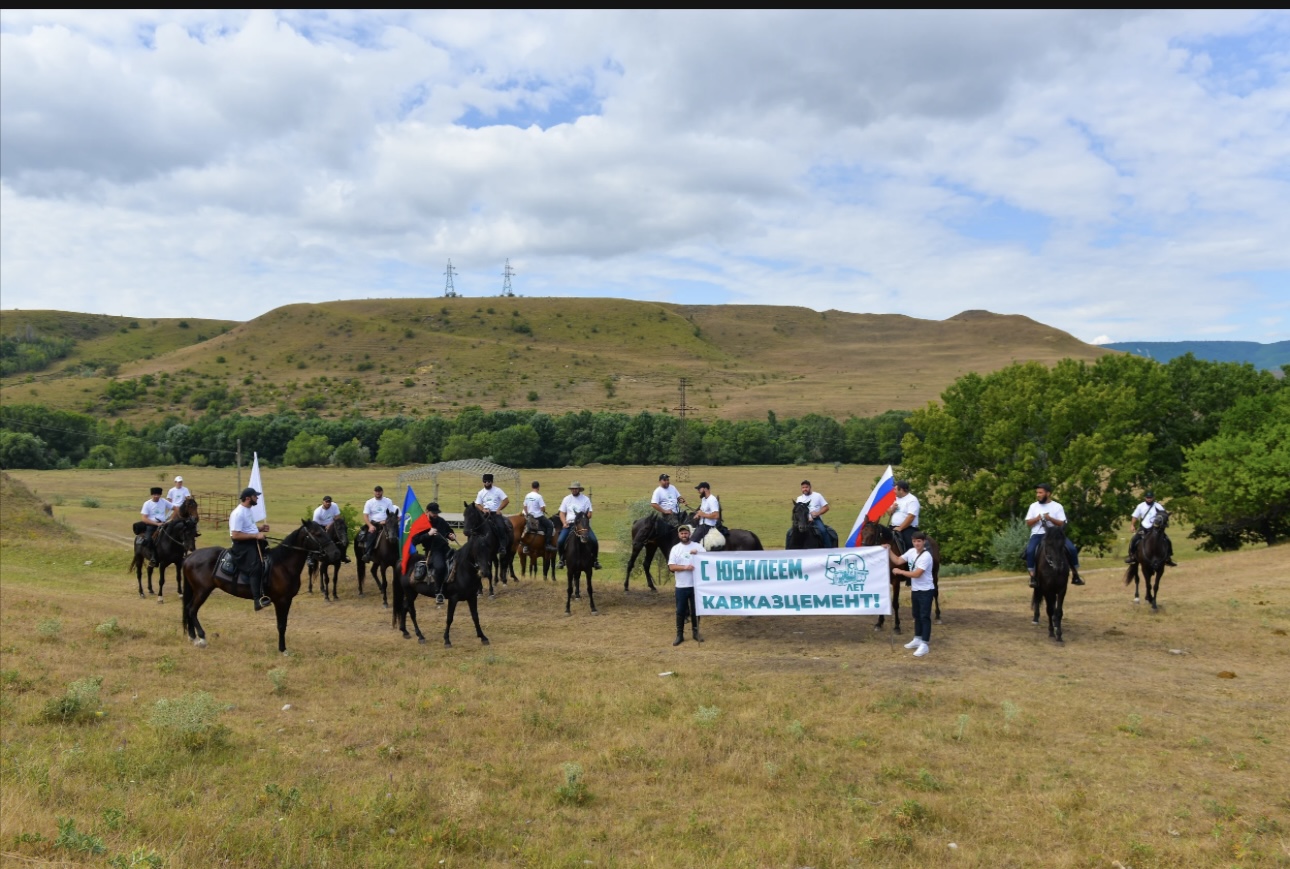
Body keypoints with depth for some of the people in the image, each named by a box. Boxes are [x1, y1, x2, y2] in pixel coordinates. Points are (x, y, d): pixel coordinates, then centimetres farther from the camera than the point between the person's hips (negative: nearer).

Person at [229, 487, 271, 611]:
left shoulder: (248, 510, 12)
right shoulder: (238, 513, -19)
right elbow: (235, 535, -24)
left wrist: (261, 528, 7)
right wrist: (256, 535, -24)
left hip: (252, 542, 10)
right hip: (242, 545, -10)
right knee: (256, 567, -23)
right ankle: (258, 600, -29)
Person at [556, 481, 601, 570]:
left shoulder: (585, 499, 4)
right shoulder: (567, 499, 11)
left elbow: (589, 514, 1)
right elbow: (562, 513, 12)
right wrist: (564, 523, -5)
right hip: (569, 524, 1)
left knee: (594, 541, -20)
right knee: (560, 541, -19)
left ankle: (595, 560, -2)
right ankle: (562, 560, 3)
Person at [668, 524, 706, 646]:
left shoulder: (698, 546, 2)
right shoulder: (675, 549, 2)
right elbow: (671, 566, -7)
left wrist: (697, 554, -18)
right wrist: (685, 567, -20)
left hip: (696, 585, 0)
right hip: (681, 586, 0)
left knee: (695, 609, 9)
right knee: (680, 611, 5)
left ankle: (696, 632, 22)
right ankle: (680, 635, 12)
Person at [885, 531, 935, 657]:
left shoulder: (926, 556, -22)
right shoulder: (911, 551, 2)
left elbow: (916, 574, -26)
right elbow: (898, 561, 7)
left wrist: (899, 571, -18)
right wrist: (889, 550, -4)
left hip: (926, 590, -8)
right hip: (915, 590, 8)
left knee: (925, 616, -6)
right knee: (917, 615, 18)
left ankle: (925, 645, -5)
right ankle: (917, 639, 32)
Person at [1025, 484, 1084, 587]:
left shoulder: (1057, 506, 3)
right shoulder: (1033, 506, 9)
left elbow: (1062, 523, -3)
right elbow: (1028, 522, 6)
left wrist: (1050, 518, -19)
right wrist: (1037, 518, -13)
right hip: (1038, 534, 0)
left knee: (1071, 549, -18)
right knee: (1029, 551, -29)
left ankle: (1075, 575, -1)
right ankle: (1032, 576, -23)